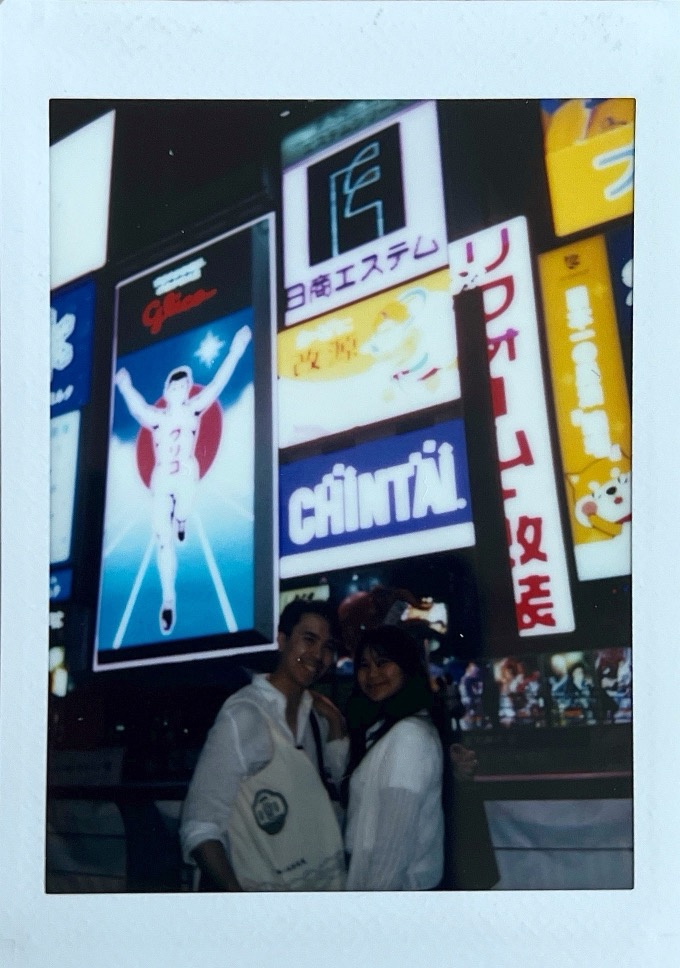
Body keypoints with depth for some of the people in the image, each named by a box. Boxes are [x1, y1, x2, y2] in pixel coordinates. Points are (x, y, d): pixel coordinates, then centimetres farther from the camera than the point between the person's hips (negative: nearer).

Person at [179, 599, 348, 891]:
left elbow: (345, 776, 11)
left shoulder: (314, 710, -1)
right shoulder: (243, 715, -22)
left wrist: (334, 719, -4)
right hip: (268, 887, -7)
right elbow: (199, 826, -23)